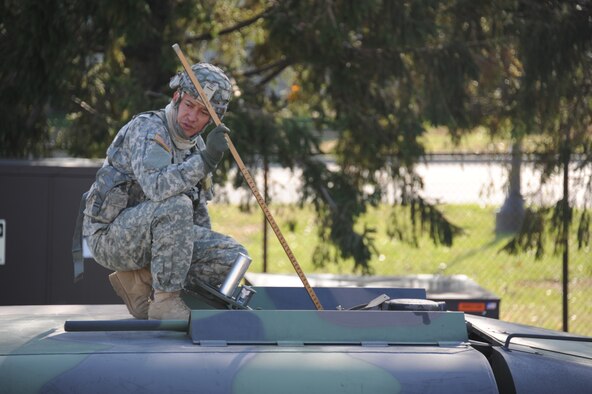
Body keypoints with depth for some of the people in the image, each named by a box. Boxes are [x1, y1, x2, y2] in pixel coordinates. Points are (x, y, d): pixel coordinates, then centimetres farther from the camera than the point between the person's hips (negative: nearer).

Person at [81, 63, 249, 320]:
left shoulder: (196, 145, 11)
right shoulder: (146, 129, -16)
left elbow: (198, 213, 21)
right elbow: (156, 187, -35)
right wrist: (205, 161, -42)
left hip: (152, 238, 8)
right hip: (109, 237, -8)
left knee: (234, 256, -6)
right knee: (176, 205, -34)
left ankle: (141, 281, 1)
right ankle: (164, 302, -25)